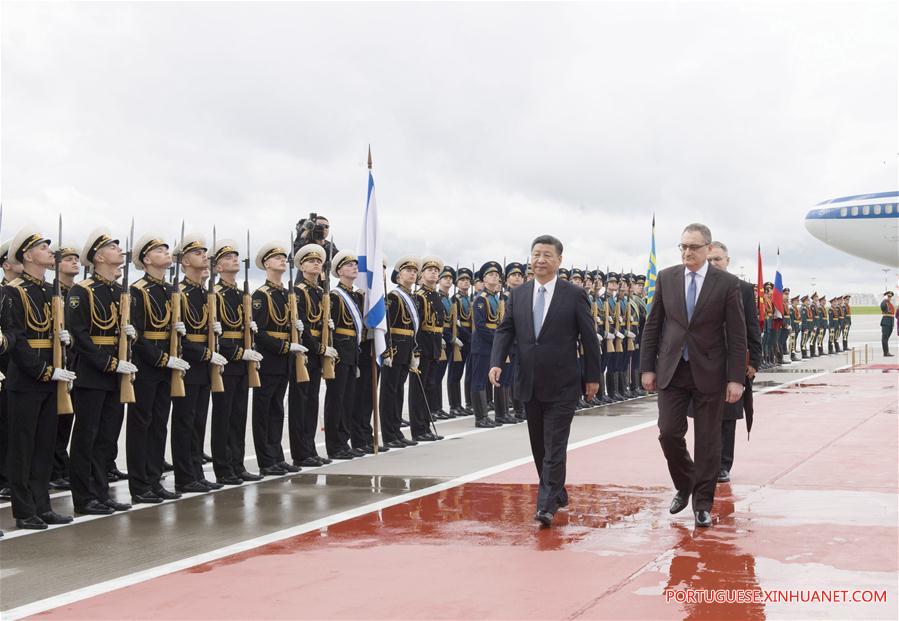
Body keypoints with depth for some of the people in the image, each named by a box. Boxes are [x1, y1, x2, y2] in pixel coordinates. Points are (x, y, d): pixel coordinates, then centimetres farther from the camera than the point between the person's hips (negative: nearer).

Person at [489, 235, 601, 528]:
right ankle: (557, 493, 28)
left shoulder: (574, 294, -4)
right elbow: (505, 331, 7)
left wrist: (592, 377, -1)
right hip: (529, 384, 5)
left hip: (562, 385, -5)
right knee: (538, 446, 13)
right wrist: (497, 362, -9)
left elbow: (589, 337, -1)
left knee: (554, 446, -9)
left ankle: (546, 505, -12)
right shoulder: (518, 294, 7)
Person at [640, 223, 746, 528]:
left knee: (708, 440, 3)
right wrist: (648, 367, 4)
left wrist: (735, 378, -9)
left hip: (709, 372, -2)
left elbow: (737, 334, -4)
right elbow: (653, 325, 8)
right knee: (669, 433, -3)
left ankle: (702, 504, 14)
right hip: (671, 370, 2)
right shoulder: (666, 278, 4)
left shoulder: (727, 283, -4)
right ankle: (684, 485, 23)